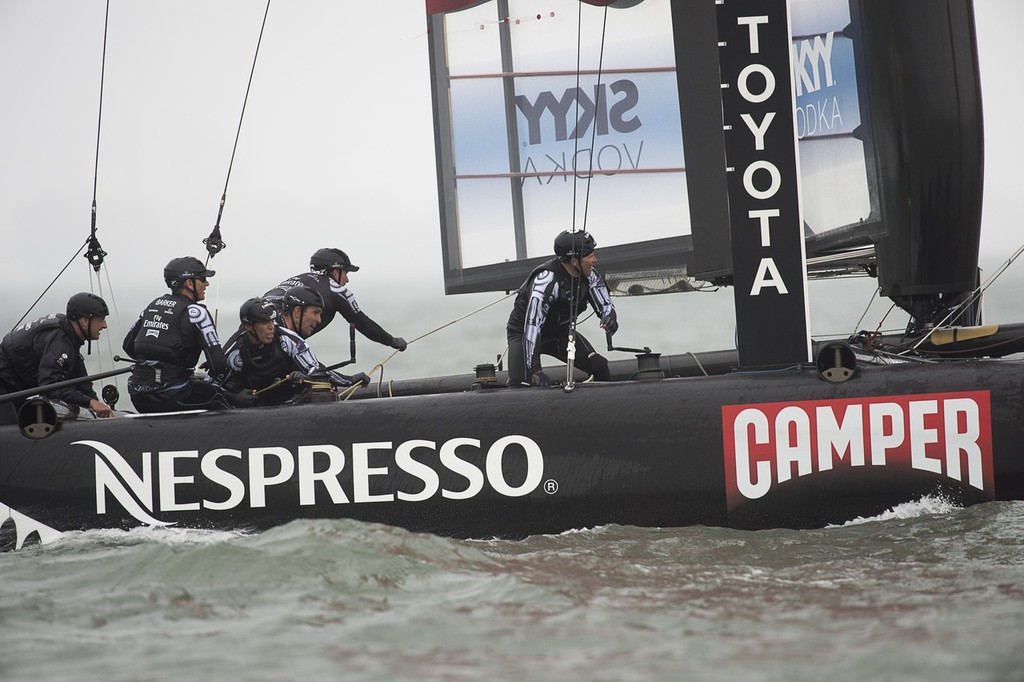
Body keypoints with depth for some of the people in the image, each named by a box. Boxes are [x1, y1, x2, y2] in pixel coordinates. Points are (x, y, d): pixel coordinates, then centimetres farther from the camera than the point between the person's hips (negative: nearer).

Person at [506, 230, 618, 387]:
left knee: (599, 366, -8)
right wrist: (535, 370, -44)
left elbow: (604, 304, -7)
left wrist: (609, 318, -35)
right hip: (523, 332, -6)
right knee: (520, 384, -25)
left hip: (560, 332, 6)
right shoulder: (546, 280, -35)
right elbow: (532, 325, -39)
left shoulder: (590, 276, -14)